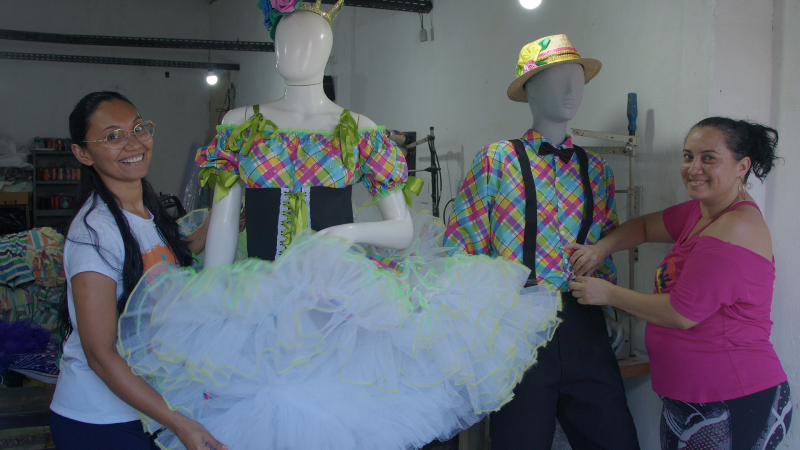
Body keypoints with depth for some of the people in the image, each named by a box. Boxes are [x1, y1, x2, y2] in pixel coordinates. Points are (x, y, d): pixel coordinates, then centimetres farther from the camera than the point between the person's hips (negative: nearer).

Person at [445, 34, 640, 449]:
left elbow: (608, 252, 17)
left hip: (583, 326, 4)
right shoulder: (497, 160, -1)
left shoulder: (596, 170, 12)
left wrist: (606, 314, 7)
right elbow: (462, 248, -4)